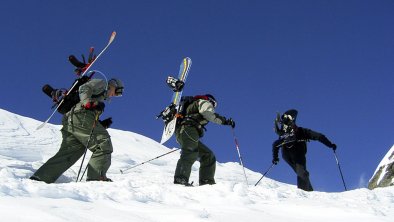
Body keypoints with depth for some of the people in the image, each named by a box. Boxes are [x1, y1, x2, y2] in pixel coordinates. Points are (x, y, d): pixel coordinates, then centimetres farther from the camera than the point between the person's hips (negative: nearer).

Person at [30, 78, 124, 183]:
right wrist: (88, 102, -20)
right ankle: (97, 177, -23)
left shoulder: (101, 97, 40)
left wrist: (102, 124, 17)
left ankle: (40, 177, -6)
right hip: (81, 116, -9)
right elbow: (84, 89, -5)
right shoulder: (102, 83, 17)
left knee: (68, 154, 2)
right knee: (103, 145, -11)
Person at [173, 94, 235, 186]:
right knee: (191, 154, -29)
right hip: (187, 129, -10)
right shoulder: (204, 102, 12)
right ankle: (180, 179, -47)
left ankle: (207, 182, -6)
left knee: (208, 155, 7)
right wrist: (225, 121, -8)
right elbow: (209, 114, -8)